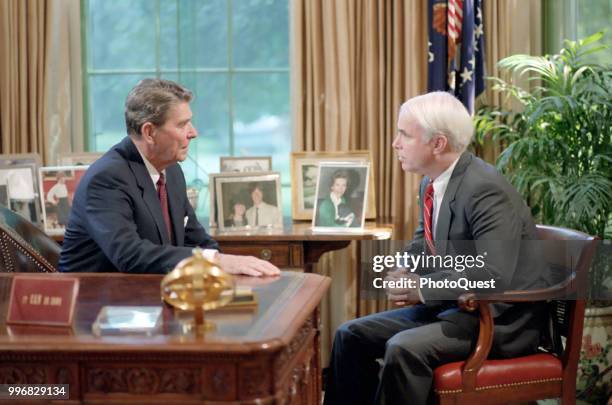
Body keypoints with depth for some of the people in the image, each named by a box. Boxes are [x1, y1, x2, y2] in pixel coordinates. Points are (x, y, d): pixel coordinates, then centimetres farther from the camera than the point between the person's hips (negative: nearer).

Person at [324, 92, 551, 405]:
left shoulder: (486, 190, -23)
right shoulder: (432, 183, 4)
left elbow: (494, 277, -30)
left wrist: (423, 288, -23)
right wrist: (404, 273, 1)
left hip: (503, 318, -9)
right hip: (454, 306, 9)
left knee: (404, 348, -30)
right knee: (351, 335, 4)